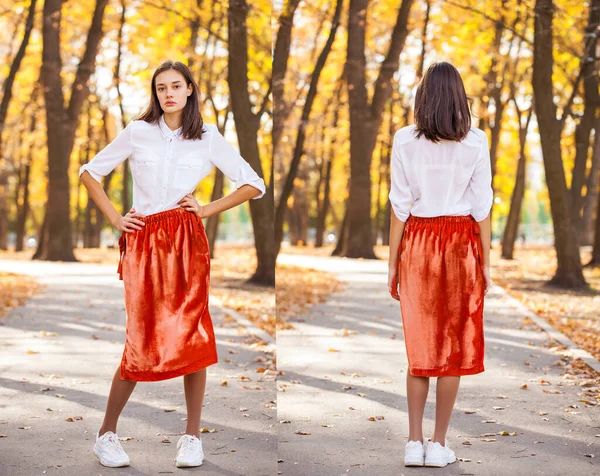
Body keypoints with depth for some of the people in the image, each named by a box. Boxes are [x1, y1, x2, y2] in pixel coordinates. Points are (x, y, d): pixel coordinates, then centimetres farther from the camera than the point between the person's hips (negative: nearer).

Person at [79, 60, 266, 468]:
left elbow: (254, 184, 10)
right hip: (143, 242, -1)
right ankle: (107, 433, 11)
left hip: (188, 241, 1)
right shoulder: (138, 132, 6)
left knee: (192, 336, -3)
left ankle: (193, 436, 8)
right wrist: (114, 218, 5)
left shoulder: (208, 137, 7)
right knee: (142, 342, -3)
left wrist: (208, 209, 1)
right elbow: (89, 173, 14)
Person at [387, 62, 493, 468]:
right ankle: (439, 445, 10)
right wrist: (486, 263, 6)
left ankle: (414, 443, 10)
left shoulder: (405, 140, -4)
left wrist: (393, 263, 5)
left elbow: (400, 207, -2)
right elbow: (482, 208, -2)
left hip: (418, 243, 1)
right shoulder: (476, 142, -4)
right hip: (462, 244, -1)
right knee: (455, 346, 6)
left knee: (420, 344, 10)